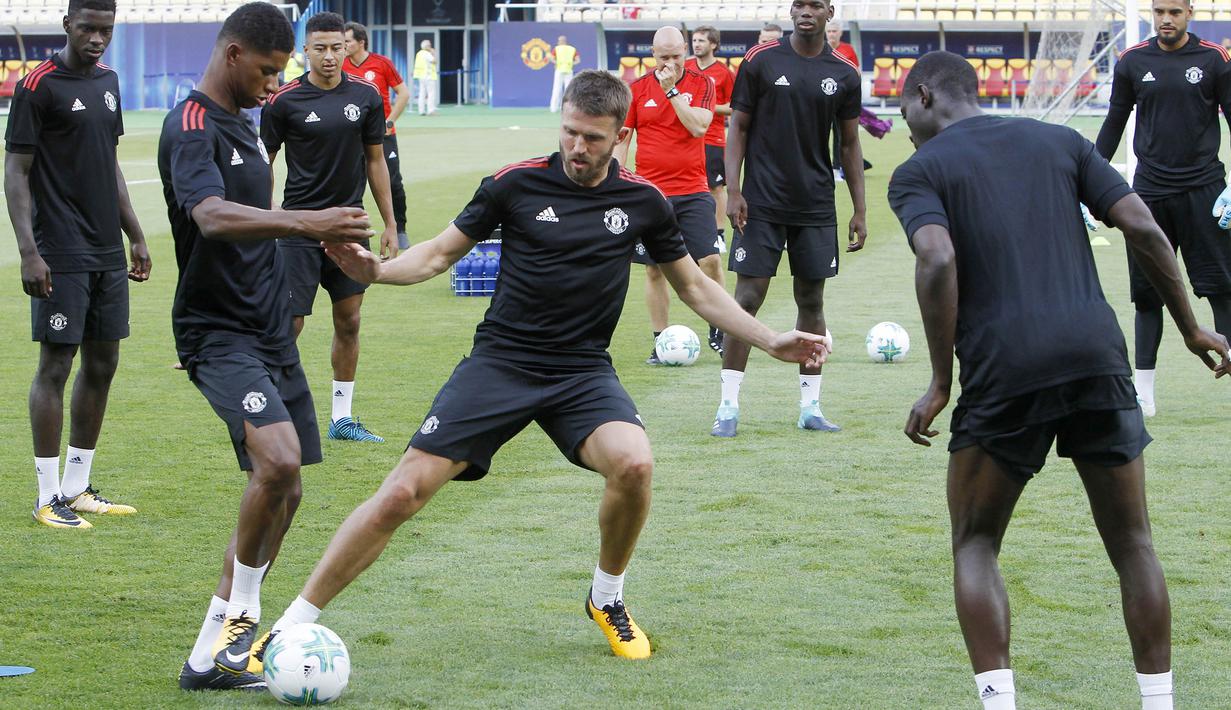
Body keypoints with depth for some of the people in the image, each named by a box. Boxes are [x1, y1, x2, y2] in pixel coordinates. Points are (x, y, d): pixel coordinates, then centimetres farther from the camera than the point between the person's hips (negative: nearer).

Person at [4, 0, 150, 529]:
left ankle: (78, 487, 18)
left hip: (108, 253, 8)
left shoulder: (107, 81, 13)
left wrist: (136, 237, 21)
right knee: (56, 366, -5)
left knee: (102, 364, 10)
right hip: (62, 257, -8)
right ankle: (49, 497, 0)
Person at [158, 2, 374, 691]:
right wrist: (305, 222, -46)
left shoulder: (242, 124, 15)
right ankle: (239, 615, -9)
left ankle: (217, 647, 16)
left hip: (269, 332, 10)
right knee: (278, 459, -28)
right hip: (218, 332, -10)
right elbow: (212, 216, -34)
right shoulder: (192, 128, -15)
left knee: (284, 489, 8)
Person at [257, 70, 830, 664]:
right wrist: (375, 269, -14)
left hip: (583, 371, 1)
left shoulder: (642, 201, 3)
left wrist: (771, 341, 10)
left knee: (633, 464, -30)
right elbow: (439, 254, 6)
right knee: (404, 491, -14)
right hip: (499, 363, -1)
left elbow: (693, 286, 17)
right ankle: (290, 626, -3)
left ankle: (607, 600, 0)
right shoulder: (516, 184, -4)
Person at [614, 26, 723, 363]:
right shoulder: (638, 89, 3)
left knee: (710, 260, -9)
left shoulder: (702, 83, 1)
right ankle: (660, 342, 11)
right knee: (655, 269, 3)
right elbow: (621, 140, 6)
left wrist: (671, 90, -16)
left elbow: (699, 126, -14)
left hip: (693, 192, -1)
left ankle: (717, 331, 7)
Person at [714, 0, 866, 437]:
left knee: (811, 300, 6)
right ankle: (728, 405, 0)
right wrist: (732, 191, -8)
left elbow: (849, 144, 11)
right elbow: (738, 127, 1)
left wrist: (860, 211, 9)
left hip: (816, 207, 3)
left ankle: (810, 406, 13)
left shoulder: (844, 76, 4)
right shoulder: (760, 61, -2)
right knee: (748, 298, -5)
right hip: (761, 204, -3)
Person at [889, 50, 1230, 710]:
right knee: (1132, 545, 14)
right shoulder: (1059, 141, 19)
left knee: (975, 547, 12)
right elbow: (1144, 230, 8)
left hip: (1002, 371, -3)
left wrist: (940, 383, -6)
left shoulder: (917, 172, 8)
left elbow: (938, 260, -12)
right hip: (1098, 357, 3)